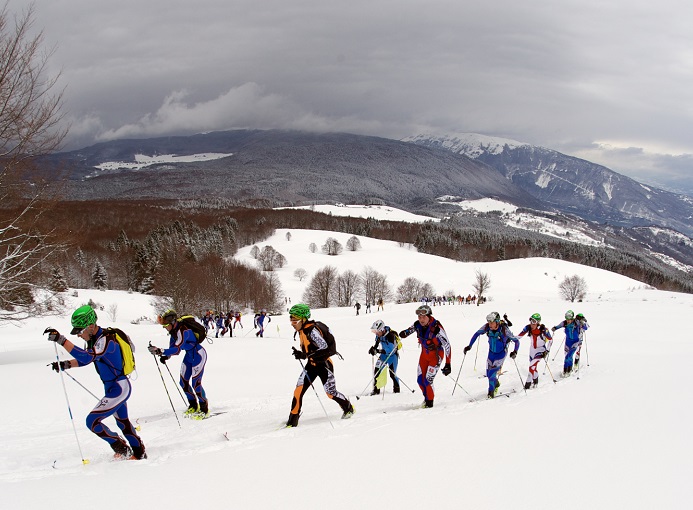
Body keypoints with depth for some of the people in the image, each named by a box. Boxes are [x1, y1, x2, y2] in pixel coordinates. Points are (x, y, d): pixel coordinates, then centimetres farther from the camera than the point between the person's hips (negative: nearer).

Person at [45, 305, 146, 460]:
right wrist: (65, 364, -2)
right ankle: (140, 453, 42)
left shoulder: (106, 339, -26)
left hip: (119, 388, -10)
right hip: (113, 388, 10)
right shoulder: (94, 338, 3)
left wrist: (61, 340, -45)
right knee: (123, 421, 25)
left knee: (92, 421, -11)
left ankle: (123, 450, 4)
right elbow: (84, 360, 17)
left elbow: (87, 357, -41)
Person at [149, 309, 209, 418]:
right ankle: (193, 406, 27)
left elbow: (177, 349, -38)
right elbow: (172, 347, 9)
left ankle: (204, 409, 6)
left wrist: (160, 351, -45)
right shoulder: (173, 330, -2)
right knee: (183, 382, 10)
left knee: (195, 383, -9)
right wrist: (166, 356, -8)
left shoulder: (182, 330, -30)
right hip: (189, 355, 9)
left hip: (198, 355, -9)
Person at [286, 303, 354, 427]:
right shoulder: (302, 330, 5)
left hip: (323, 364, -8)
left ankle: (348, 408, 29)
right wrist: (300, 353, 1)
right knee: (298, 390, -6)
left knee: (331, 393, 2)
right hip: (311, 364, 8)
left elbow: (324, 348, -29)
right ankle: (293, 420, -2)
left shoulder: (312, 330, -23)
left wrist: (305, 355, -33)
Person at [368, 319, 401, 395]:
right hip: (384, 354, 6)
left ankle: (396, 389, 22)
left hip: (392, 355, -6)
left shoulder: (390, 335, -30)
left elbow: (390, 349, -37)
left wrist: (377, 351, -44)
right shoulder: (379, 335, -8)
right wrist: (373, 348, -8)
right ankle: (376, 390, 2)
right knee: (377, 371, -5)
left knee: (392, 374, -1)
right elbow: (377, 343, 13)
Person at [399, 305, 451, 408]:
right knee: (420, 380, 7)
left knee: (428, 380, -11)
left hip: (436, 355, -6)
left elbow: (447, 345, -28)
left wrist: (447, 364, -32)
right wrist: (405, 333, -18)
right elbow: (409, 330, 9)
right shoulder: (417, 325, -13)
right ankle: (427, 398, 32)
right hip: (424, 354, 6)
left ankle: (429, 402, 8)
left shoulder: (436, 328, -30)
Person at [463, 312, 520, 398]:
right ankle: (496, 384, 41)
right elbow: (477, 334, -3)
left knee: (492, 372, -17)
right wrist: (469, 346, -9)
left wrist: (515, 351, -37)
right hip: (491, 352, 4)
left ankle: (491, 391, 0)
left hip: (501, 353, -4)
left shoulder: (504, 329, -29)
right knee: (488, 373, 10)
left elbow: (516, 341, -21)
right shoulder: (487, 327, -19)